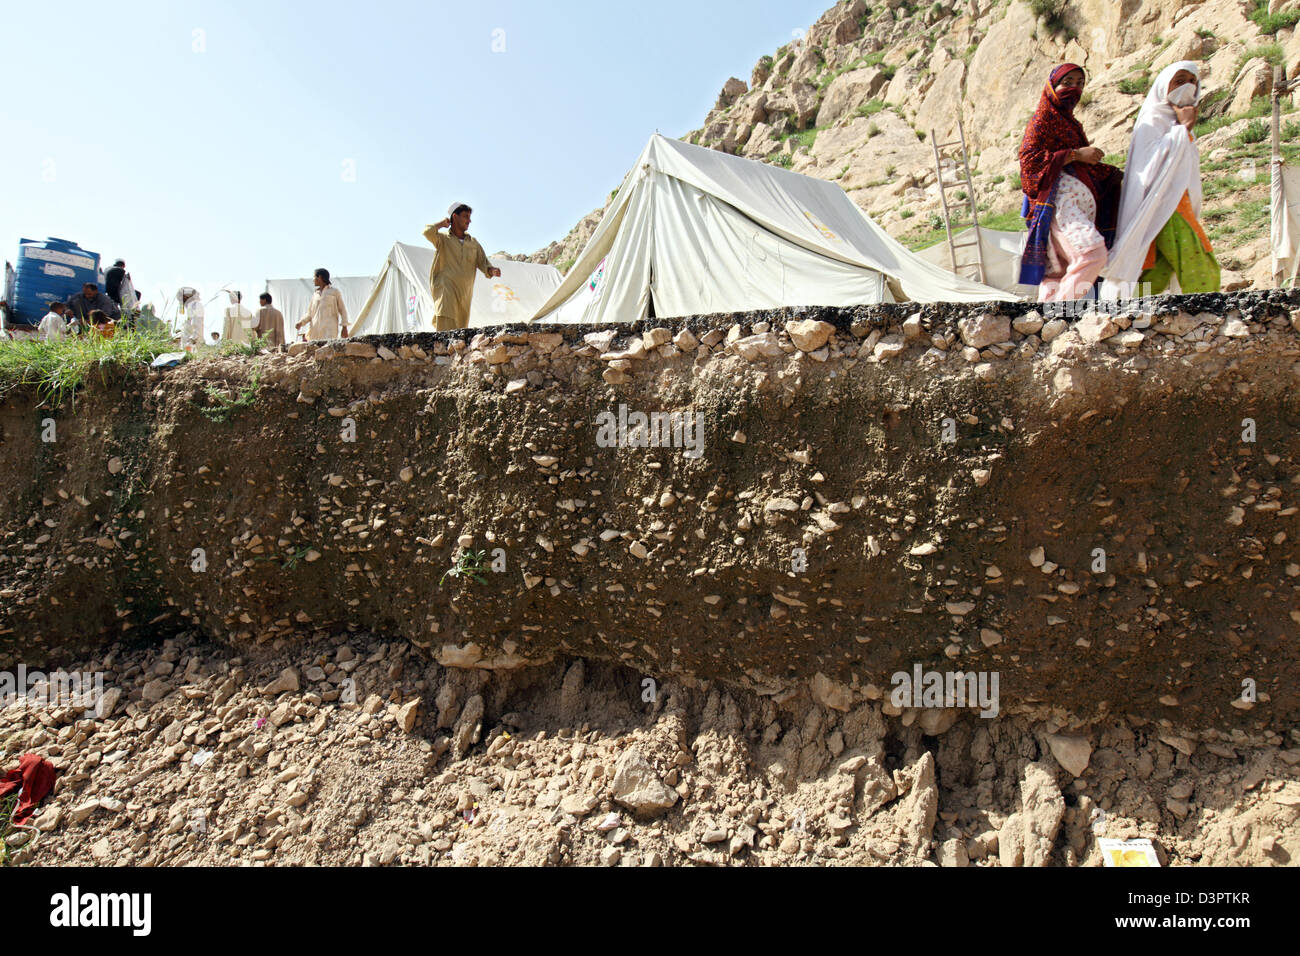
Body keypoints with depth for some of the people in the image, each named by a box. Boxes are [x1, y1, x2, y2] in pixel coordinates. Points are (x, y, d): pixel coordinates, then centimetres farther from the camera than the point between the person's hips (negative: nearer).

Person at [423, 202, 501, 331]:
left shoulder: (473, 242, 20)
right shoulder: (443, 239, 7)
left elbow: (483, 262, 13)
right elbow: (428, 232, -12)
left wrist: (491, 270, -10)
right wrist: (443, 224, 6)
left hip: (465, 292, 5)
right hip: (446, 289, -5)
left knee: (461, 327, 3)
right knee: (445, 325, -25)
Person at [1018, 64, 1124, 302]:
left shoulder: (1069, 120, 26)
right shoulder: (1043, 117, 1)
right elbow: (1029, 158, -11)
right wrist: (1076, 154, -14)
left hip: (1079, 199, 9)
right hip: (1059, 197, -9)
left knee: (1059, 269, 2)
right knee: (1092, 253, -25)